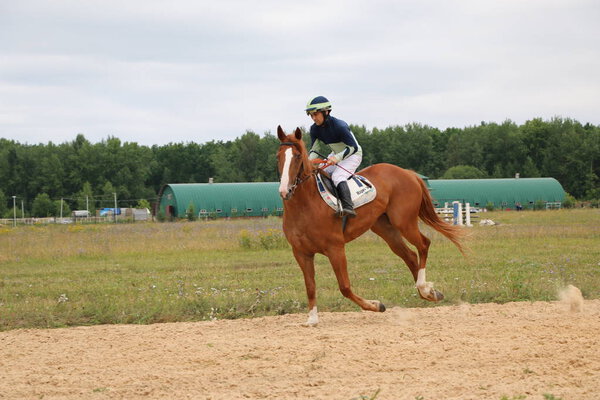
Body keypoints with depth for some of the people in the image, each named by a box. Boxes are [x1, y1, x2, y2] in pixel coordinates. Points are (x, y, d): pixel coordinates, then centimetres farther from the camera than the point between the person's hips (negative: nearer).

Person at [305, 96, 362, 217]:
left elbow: (353, 147, -27)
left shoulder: (339, 126, -29)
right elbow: (315, 149, -2)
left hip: (352, 155, -8)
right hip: (336, 155, 8)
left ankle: (348, 207, -41)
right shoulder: (315, 129, -8)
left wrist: (338, 157, -40)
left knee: (337, 176, -30)